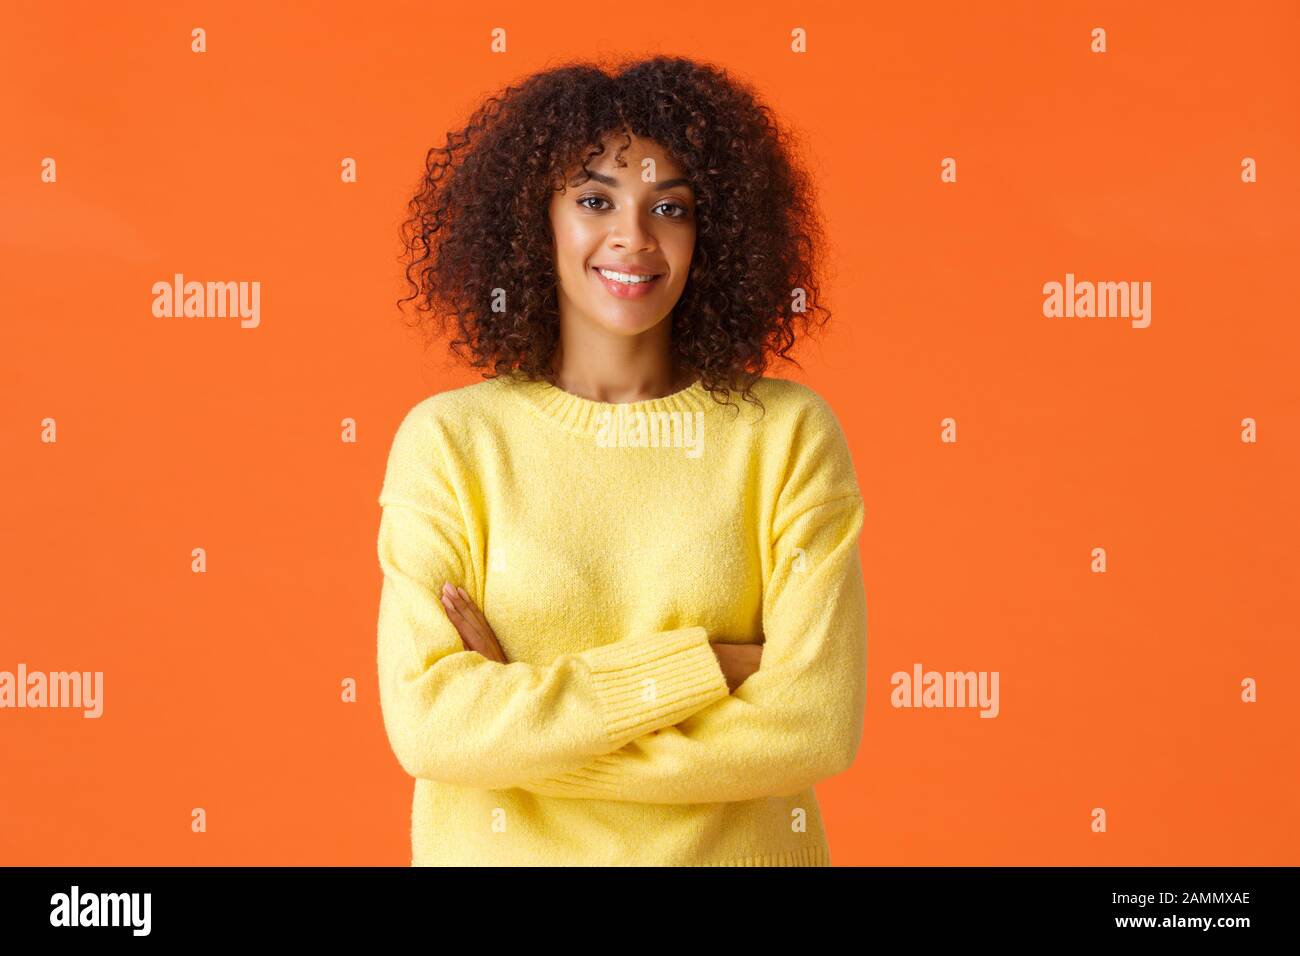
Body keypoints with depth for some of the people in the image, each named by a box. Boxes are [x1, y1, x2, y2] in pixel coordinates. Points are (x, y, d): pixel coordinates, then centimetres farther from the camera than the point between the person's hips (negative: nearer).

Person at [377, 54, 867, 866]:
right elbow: (427, 720, -16)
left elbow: (818, 726, -15)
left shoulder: (790, 434, -8)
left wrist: (515, 719, -16)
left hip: (738, 845, 0)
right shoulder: (447, 440, -7)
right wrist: (706, 666, -19)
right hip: (502, 850, 0)